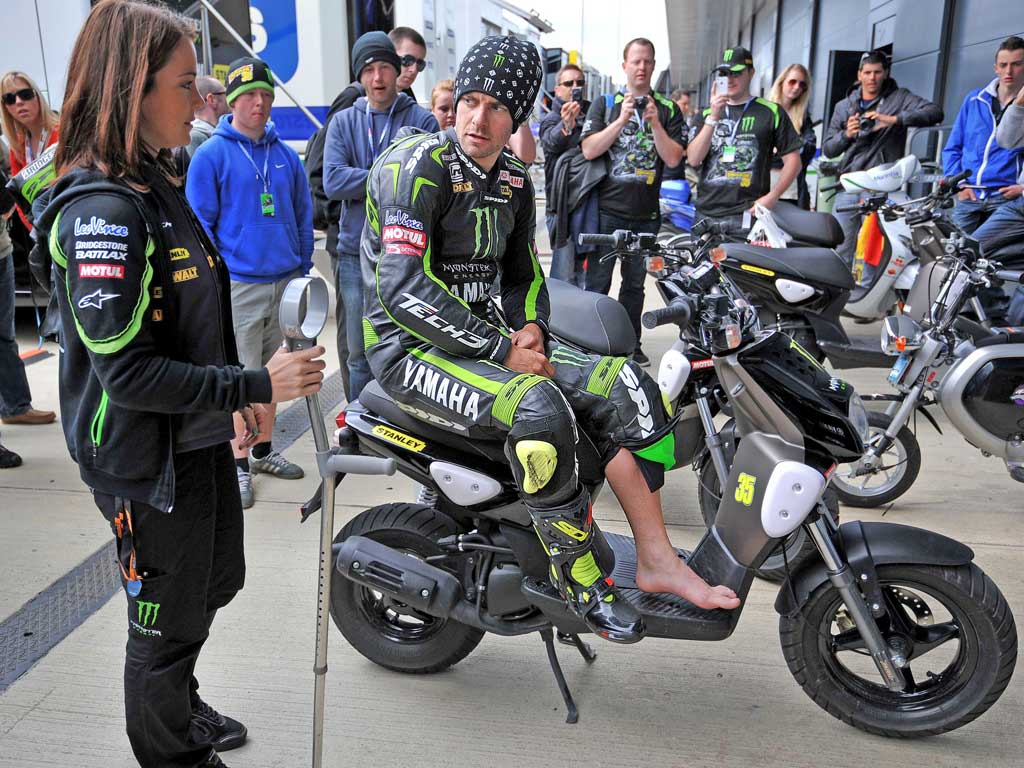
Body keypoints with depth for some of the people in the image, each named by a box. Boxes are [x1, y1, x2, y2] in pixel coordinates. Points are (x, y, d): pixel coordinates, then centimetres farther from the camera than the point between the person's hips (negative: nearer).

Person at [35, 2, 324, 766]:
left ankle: (180, 705, 51)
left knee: (215, 583, 26)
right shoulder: (101, 211, -24)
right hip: (146, 456, -9)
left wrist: (240, 394, 14)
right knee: (168, 617, 12)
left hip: (199, 438, 9)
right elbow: (126, 371, -26)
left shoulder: (155, 182, 6)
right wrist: (256, 383, -24)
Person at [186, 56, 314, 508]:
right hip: (239, 284, -5)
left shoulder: (286, 156, 11)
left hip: (285, 282, 5)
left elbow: (304, 216, 15)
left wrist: (304, 270, 11)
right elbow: (200, 221, -5)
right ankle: (239, 464, 9)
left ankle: (264, 451, 28)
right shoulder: (211, 155, -4)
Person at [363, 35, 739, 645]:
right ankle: (582, 581, -16)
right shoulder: (417, 167, -14)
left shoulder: (513, 180, 9)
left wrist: (530, 329, -2)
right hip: (411, 348, -7)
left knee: (625, 387, -6)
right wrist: (502, 350, -23)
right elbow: (403, 291, -24)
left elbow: (522, 272, 21)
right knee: (537, 408, -34)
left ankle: (658, 561, -3)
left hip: (484, 336, 8)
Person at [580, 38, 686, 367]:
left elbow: (674, 159, -3)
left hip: (646, 213, 2)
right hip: (607, 210, -2)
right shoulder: (604, 104, 4)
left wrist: (654, 122, -13)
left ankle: (631, 345, 22)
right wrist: (622, 120, -16)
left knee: (635, 283, 12)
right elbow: (589, 150, -8)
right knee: (597, 283, -2)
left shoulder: (668, 110, 7)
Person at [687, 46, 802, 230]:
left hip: (747, 214, -3)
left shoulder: (771, 112, 7)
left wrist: (771, 196, -7)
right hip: (706, 214, 3)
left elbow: (793, 160, 5)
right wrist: (713, 117, -7)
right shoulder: (704, 115, 16)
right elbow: (693, 160, 1)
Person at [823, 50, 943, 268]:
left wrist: (895, 119, -19)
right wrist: (846, 135, -5)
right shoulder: (844, 106, 18)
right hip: (849, 188, 3)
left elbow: (935, 112, -7)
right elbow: (827, 149, 16)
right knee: (839, 252, 2)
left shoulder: (899, 98, 8)